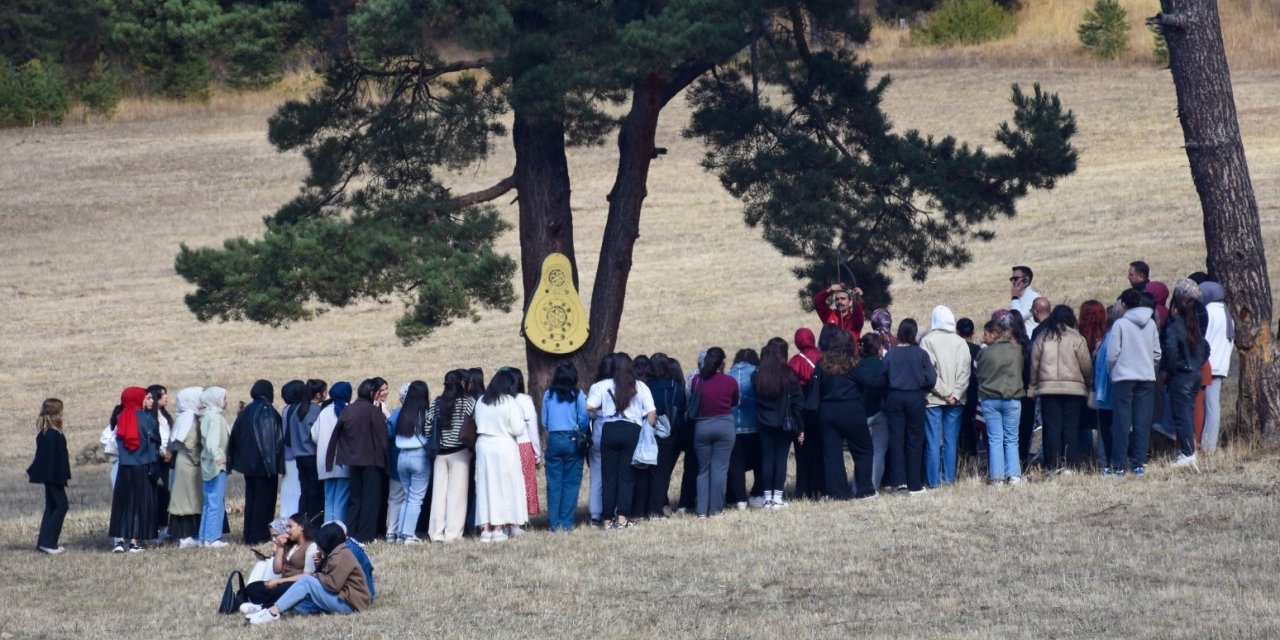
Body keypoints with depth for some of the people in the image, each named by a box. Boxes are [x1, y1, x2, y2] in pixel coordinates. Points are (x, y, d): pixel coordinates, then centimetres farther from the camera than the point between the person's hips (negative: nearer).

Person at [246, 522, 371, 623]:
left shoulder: (341, 556, -14)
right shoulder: (335, 554, 19)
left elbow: (334, 584, -22)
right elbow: (327, 576, 18)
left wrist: (315, 576, -8)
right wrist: (319, 565, 2)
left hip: (347, 603, -11)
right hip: (338, 598, 11)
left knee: (306, 581, -22)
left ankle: (273, 612, -29)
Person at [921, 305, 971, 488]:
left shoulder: (928, 341, -7)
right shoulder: (961, 342, 1)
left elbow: (928, 371, -11)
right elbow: (966, 370, -4)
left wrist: (945, 392, -7)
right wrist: (955, 394, -5)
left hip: (933, 399, -2)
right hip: (955, 399, 3)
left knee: (933, 441, 1)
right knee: (951, 440, 8)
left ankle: (933, 480, 0)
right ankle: (949, 478, 9)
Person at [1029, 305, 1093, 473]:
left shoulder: (1042, 338, 4)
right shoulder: (1076, 338, -3)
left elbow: (1034, 364, 5)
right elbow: (1086, 365, -2)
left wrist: (1032, 387, 12)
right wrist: (1089, 384, 13)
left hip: (1048, 388, 1)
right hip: (1073, 388, -1)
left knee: (1052, 427, 2)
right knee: (1071, 428, 3)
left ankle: (1053, 464, -2)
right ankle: (1071, 464, 0)